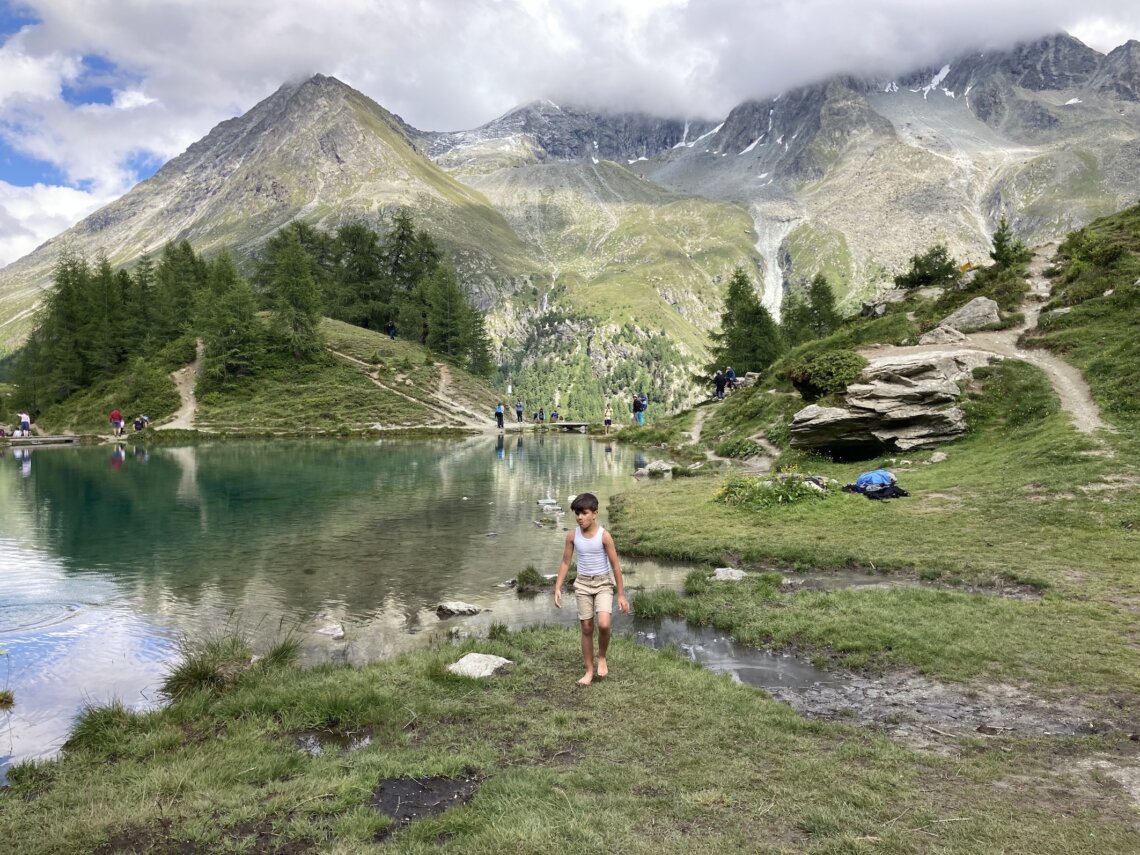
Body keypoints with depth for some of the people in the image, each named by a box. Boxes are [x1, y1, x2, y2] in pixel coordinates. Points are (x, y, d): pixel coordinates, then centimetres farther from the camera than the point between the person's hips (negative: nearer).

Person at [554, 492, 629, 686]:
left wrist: (621, 594, -7)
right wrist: (557, 588, -2)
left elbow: (615, 565, -9)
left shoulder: (604, 536, -15)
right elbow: (565, 563, 4)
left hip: (603, 583, -3)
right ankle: (589, 671, 20)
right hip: (582, 584, 3)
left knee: (604, 624, -21)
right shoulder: (572, 535, -6)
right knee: (586, 629, 6)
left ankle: (602, 657, 8)